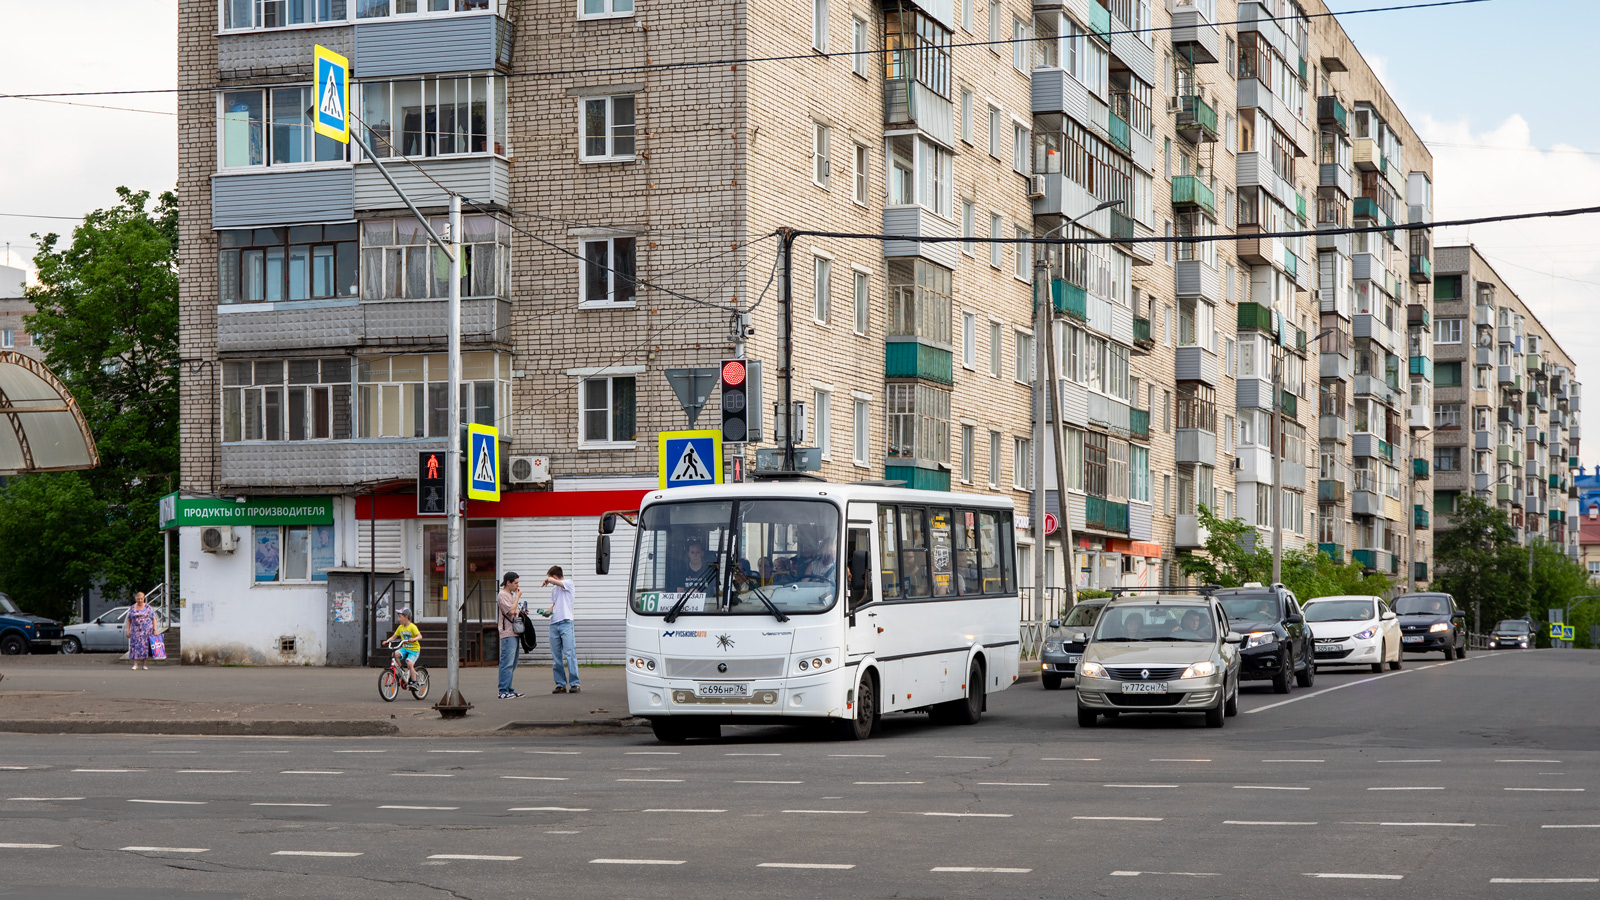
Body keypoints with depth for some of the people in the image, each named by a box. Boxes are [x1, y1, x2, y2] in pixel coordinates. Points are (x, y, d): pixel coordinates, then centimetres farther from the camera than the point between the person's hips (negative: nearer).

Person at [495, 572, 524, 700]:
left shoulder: (511, 595, 21)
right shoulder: (502, 595, -8)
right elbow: (511, 611, -18)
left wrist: (521, 612, 11)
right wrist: (518, 597, -11)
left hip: (514, 633, 10)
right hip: (507, 634, -10)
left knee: (512, 664, 11)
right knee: (507, 663, -11)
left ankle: (508, 690, 14)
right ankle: (503, 691, -11)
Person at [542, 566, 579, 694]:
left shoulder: (568, 583, -1)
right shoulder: (554, 589, 21)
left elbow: (554, 581, -17)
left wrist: (548, 581, 4)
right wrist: (547, 612, 11)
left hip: (566, 622, -7)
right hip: (554, 625, 7)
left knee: (570, 654, -10)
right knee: (556, 657, 4)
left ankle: (574, 684, -9)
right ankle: (560, 684, 8)